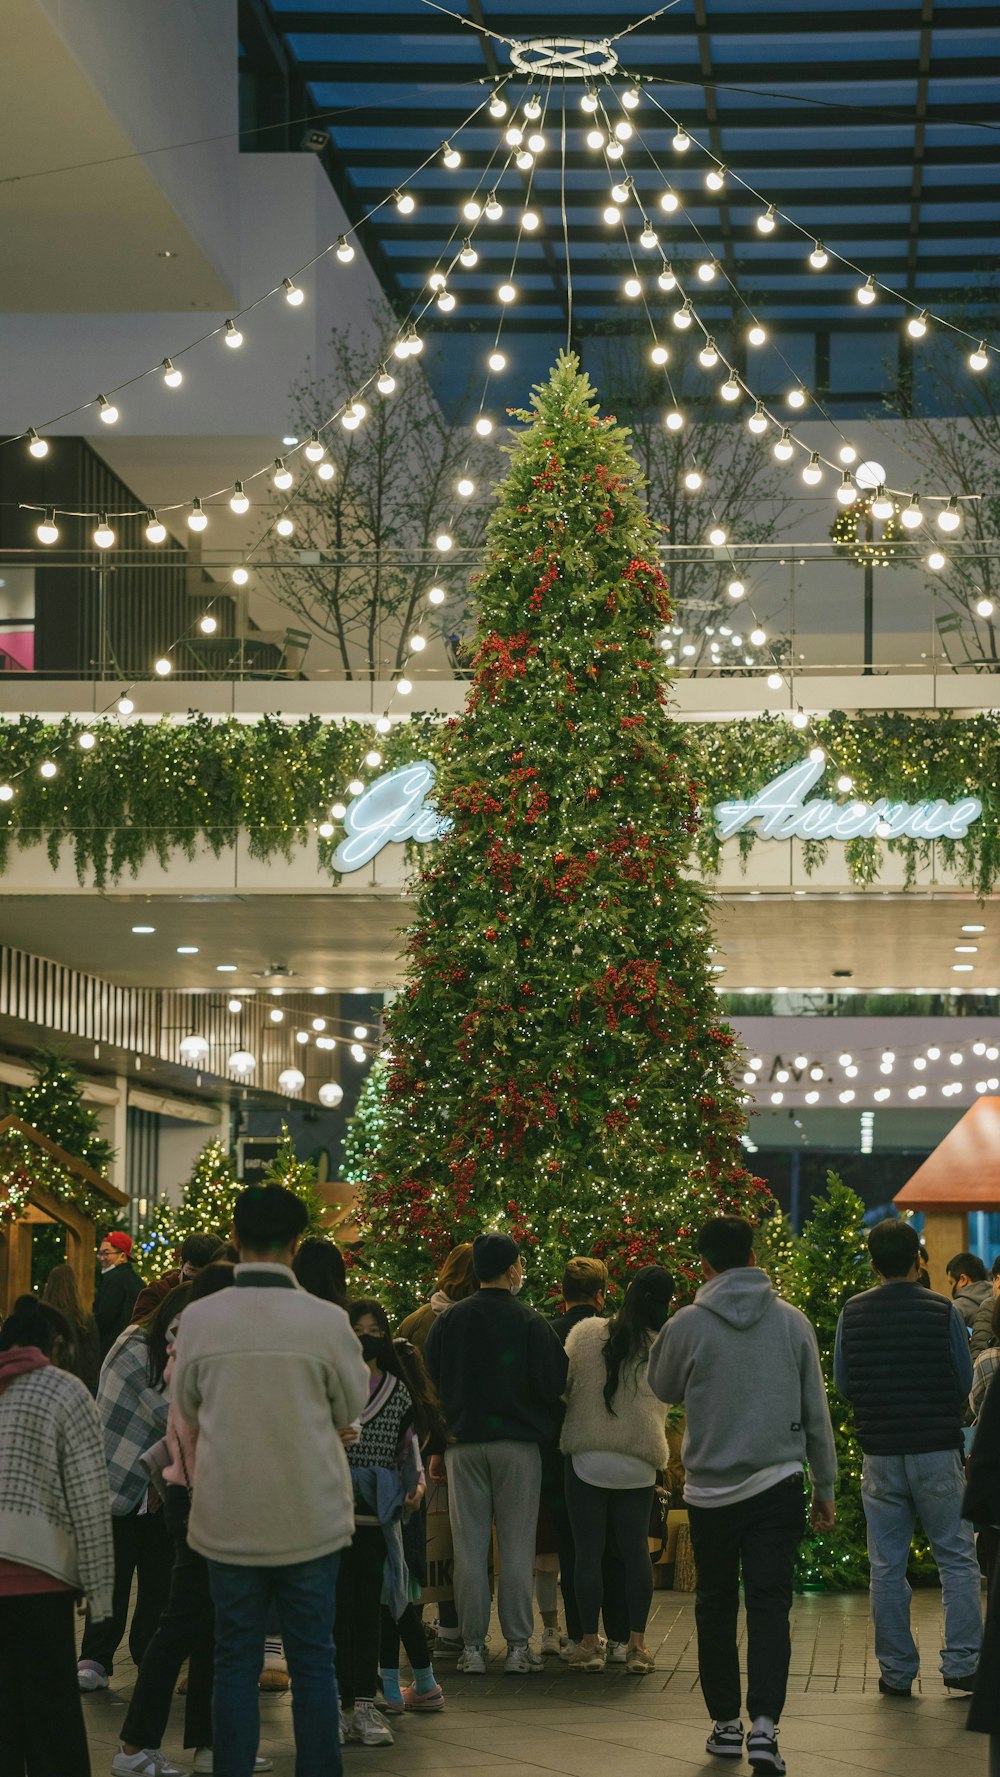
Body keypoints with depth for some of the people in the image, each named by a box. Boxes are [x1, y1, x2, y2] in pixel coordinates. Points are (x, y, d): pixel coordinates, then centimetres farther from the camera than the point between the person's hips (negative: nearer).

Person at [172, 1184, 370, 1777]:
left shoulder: (199, 1319, -6)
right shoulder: (326, 1321, -11)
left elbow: (188, 1411, 8)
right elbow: (351, 1410, 2)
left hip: (229, 1520, 1)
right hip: (311, 1518, -1)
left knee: (236, 1662, 9)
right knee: (313, 1662, 8)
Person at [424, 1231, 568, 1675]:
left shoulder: (448, 1320, 4)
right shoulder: (530, 1322, -5)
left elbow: (428, 1386, 7)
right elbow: (555, 1385, -7)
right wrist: (543, 1423, 14)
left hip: (463, 1445, 2)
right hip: (518, 1445, -2)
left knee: (469, 1550, 4)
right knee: (517, 1548, 2)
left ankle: (472, 1646, 3)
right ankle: (518, 1646, 2)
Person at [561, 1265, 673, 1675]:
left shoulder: (585, 1334, -2)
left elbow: (562, 1385, 3)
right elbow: (669, 1399, 7)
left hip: (586, 1454, -1)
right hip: (638, 1463, 1)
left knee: (588, 1550, 4)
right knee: (635, 1550, 8)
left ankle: (589, 1642, 3)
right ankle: (637, 1643, 7)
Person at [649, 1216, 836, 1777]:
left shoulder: (688, 1325, -5)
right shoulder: (792, 1321, 0)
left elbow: (664, 1387, 14)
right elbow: (816, 1410, 6)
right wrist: (826, 1488, 14)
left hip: (711, 1490, 0)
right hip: (778, 1484, 0)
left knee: (716, 1608, 14)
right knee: (770, 1606, -2)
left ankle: (727, 1723, 20)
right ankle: (764, 1726, -16)